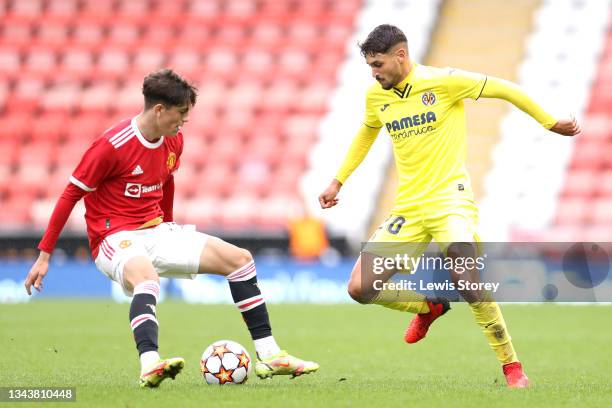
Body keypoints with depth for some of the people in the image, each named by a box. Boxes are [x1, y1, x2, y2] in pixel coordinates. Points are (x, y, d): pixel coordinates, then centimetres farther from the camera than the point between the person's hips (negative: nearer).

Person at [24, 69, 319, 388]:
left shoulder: (174, 141, 4)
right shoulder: (112, 145, -17)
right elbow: (71, 195, -11)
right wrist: (44, 255, -10)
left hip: (156, 232, 8)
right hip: (115, 239, -8)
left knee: (239, 258, -1)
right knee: (146, 278, -41)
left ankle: (268, 355, 0)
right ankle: (149, 366, -57)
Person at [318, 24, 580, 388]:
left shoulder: (443, 82, -11)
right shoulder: (376, 96, 6)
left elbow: (504, 90, -3)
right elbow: (366, 134, 28)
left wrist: (551, 123, 3)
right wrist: (339, 181, 25)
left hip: (449, 198, -6)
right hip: (407, 207, 6)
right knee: (360, 288, -5)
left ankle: (512, 367, -11)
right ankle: (429, 307, 24)